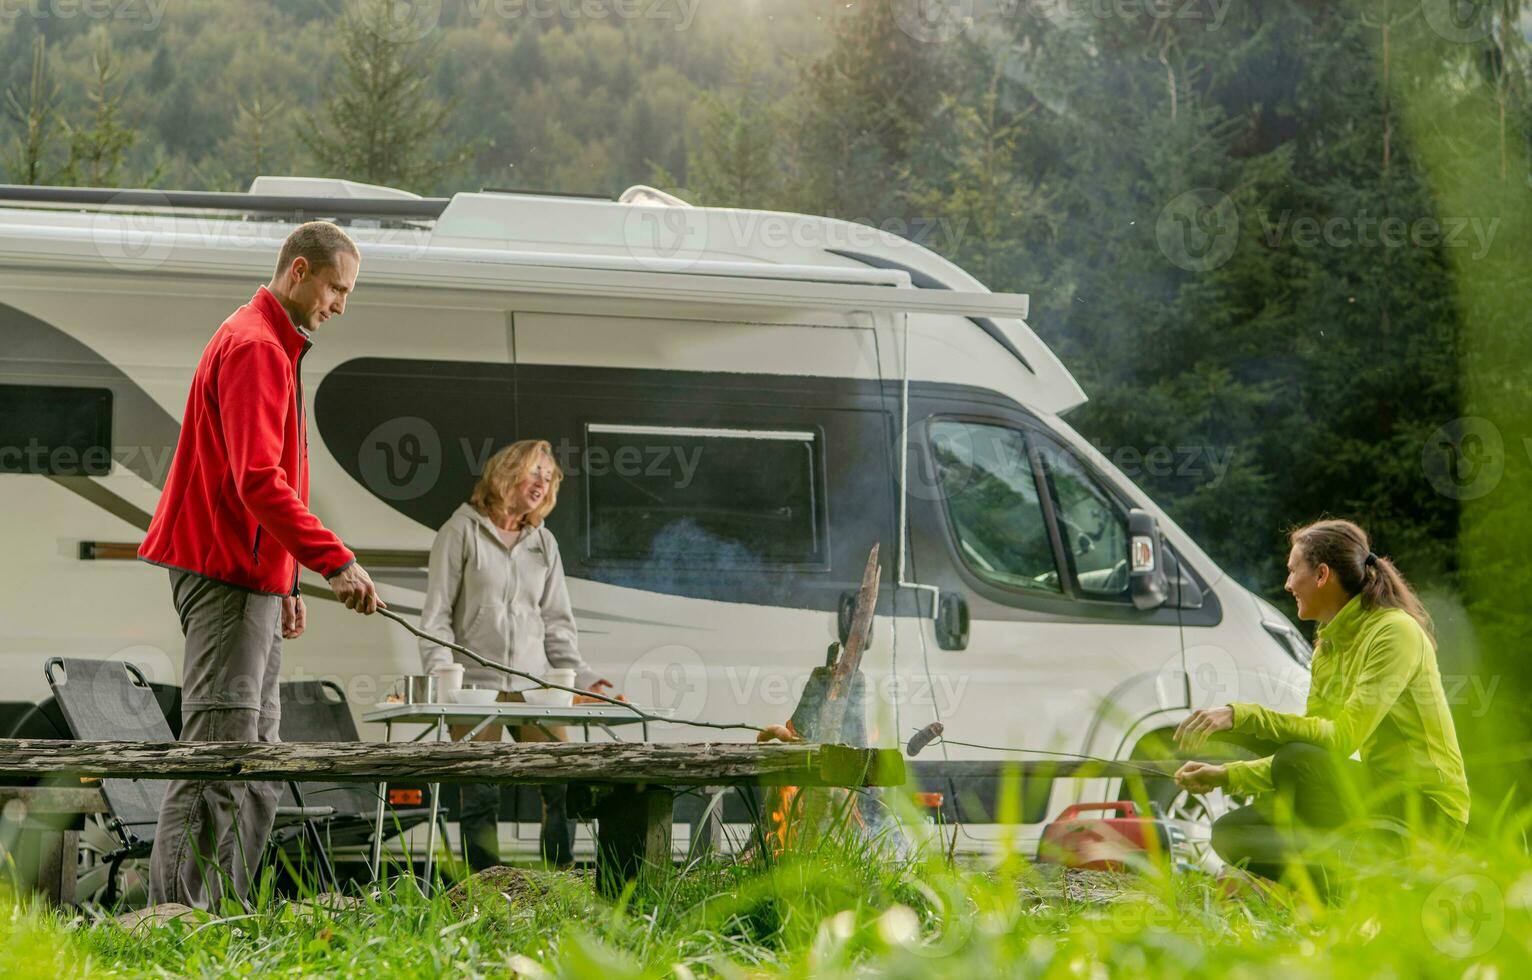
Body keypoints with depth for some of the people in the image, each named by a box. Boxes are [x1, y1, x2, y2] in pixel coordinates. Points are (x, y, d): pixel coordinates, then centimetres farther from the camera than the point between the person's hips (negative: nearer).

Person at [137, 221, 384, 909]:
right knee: (218, 751, -13)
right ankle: (179, 922, -15)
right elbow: (258, 480, -23)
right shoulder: (255, 347, -12)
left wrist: (284, 583, 21)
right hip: (227, 575, -11)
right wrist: (334, 560, -26)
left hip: (250, 578, 11)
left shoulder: (272, 348, 22)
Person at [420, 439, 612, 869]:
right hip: (475, 685, -4)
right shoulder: (462, 532, 3)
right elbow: (436, 616, 0)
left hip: (534, 685, 4)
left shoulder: (543, 542, 17)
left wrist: (581, 676, 5)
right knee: (480, 795, -7)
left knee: (561, 783, -8)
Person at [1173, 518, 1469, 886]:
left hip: (1426, 806, -9)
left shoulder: (1394, 632, -16)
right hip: (1377, 797, 9)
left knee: (1297, 761, -30)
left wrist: (1243, 716, -30)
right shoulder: (1328, 648, 11)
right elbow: (1310, 737, 15)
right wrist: (1228, 776, 3)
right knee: (1231, 832, 1)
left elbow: (1342, 738, -26)